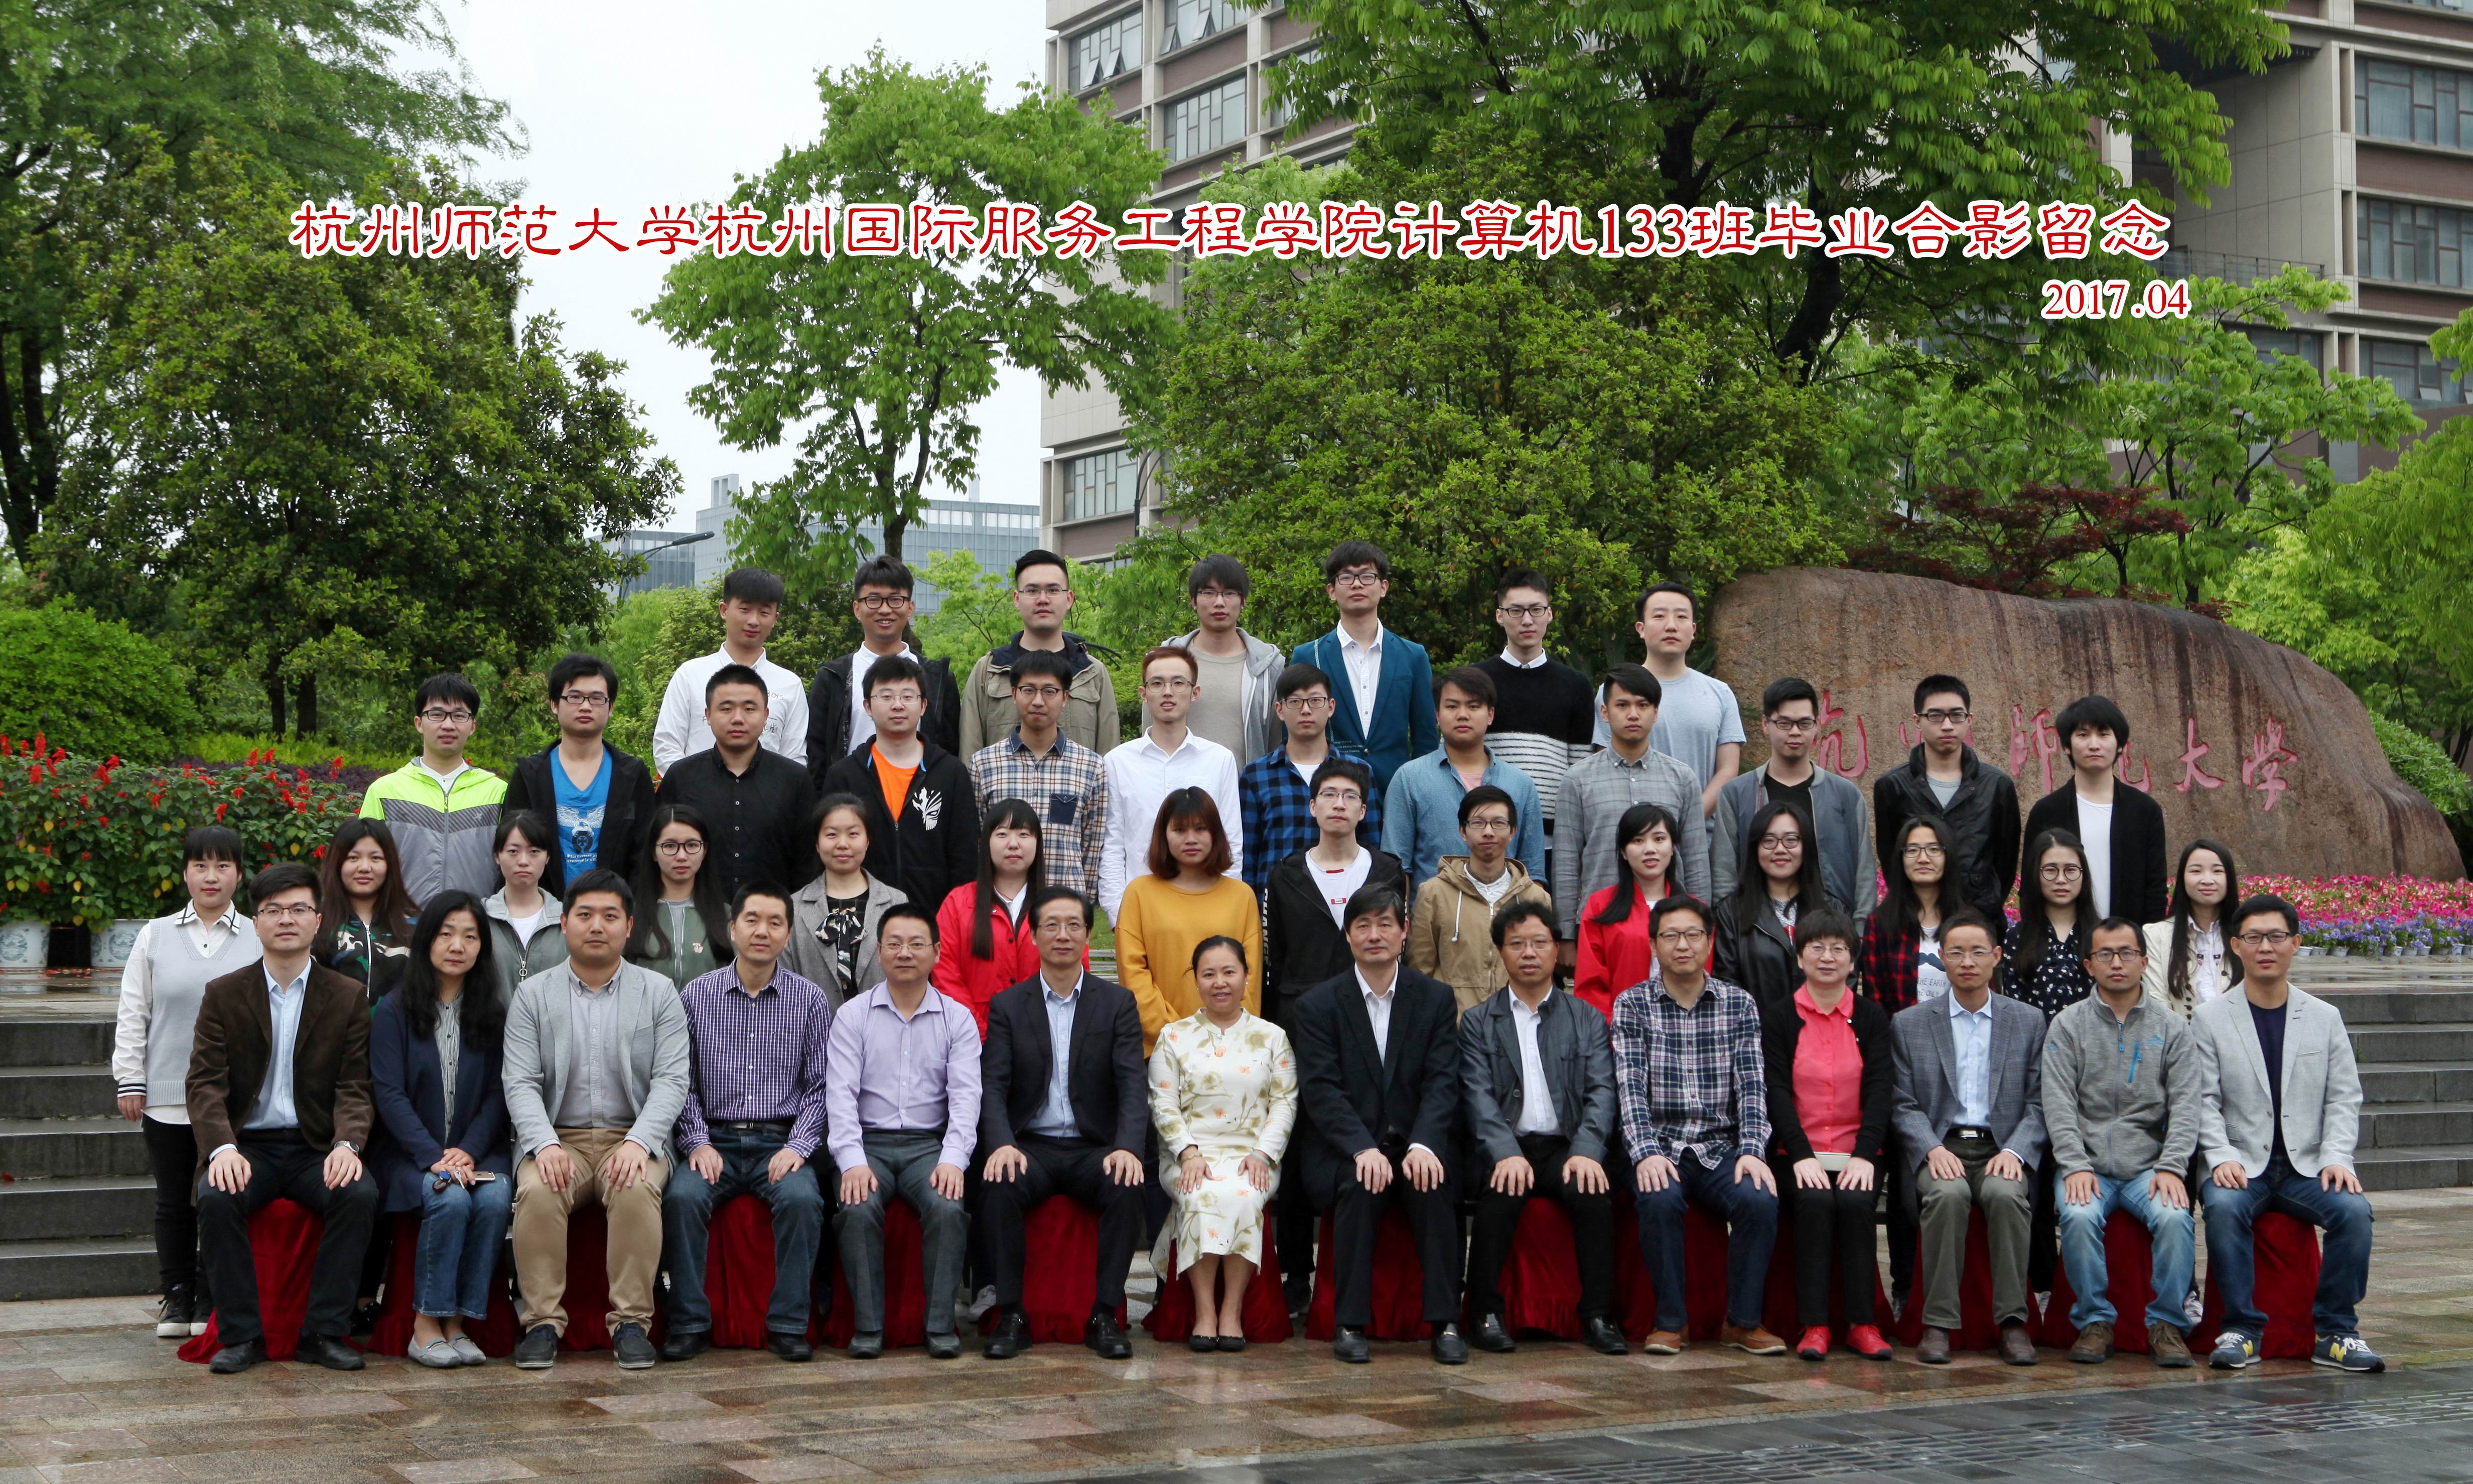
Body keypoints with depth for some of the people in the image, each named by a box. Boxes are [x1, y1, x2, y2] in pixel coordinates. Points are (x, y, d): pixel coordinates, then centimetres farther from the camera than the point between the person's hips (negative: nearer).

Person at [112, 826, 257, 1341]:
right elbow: (132, 1013, 9)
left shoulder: (259, 939, 4)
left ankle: (213, 1298, 12)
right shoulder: (155, 937, 8)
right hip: (167, 1098, 1)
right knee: (173, 1200, 8)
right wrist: (129, 1081, 3)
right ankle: (177, 1296, 18)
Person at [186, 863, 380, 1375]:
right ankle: (240, 1334, -20)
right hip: (249, 1146, 0)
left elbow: (354, 1088, 1)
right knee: (216, 1197, -32)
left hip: (316, 1149, 0)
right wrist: (223, 1149, -22)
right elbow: (205, 1083, -3)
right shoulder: (223, 995, 7)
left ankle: (325, 1332, -20)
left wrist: (347, 1145, -21)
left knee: (360, 1194, -30)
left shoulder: (348, 998, 7)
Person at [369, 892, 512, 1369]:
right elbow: (389, 1094, -6)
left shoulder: (494, 1015, 11)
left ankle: (458, 1322, -21)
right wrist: (435, 1156, -18)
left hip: (477, 1151, 2)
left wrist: (468, 1151, -12)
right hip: (408, 1151, -2)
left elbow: (497, 1094, 6)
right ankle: (426, 1324, -21)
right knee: (450, 1199, -32)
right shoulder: (394, 1011, 2)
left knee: (495, 1198, -30)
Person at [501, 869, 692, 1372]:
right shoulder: (533, 995, 9)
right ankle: (543, 1321, -21)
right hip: (557, 1138, 1)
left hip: (632, 1137, -1)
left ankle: (632, 1321, -23)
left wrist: (638, 1143, -18)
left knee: (637, 1190, -33)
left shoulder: (659, 992, 8)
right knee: (537, 1192, -31)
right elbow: (520, 1083, 0)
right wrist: (544, 1144, -19)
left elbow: (672, 1080, -1)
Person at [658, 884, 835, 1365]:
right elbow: (681, 1081, 5)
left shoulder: (810, 999, 6)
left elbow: (820, 1085, 4)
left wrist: (798, 1146, -10)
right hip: (714, 1139, 0)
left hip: (781, 1141, 0)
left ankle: (788, 1325, -19)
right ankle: (689, 1323, -18)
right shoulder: (695, 996, 6)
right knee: (681, 1196, -29)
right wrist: (698, 1142, -8)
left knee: (801, 1198, -30)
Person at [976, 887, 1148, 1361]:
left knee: (1127, 1188, -31)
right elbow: (993, 1087, -3)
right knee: (998, 1187, -31)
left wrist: (1128, 1148, -23)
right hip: (1031, 1147, 0)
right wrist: (1002, 1144, -24)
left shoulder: (1117, 1003, 7)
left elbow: (1132, 1086, -4)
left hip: (1095, 1148, 0)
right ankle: (1011, 1316, -21)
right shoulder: (1007, 1006, 7)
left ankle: (1104, 1317, -20)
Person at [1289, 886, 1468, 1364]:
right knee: (1360, 1185, -33)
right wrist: (1363, 1150, -24)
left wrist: (1423, 1145, -21)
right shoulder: (1316, 1006, 2)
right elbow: (1321, 1091, -8)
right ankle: (1350, 1325, -26)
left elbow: (1442, 1084, -2)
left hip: (1415, 1146, 1)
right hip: (1341, 1153, -1)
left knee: (1433, 1185, -30)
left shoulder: (1436, 999, 7)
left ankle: (1445, 1323, -24)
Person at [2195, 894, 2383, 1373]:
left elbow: (2344, 1099, 7)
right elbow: (2204, 1101, -1)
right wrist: (2222, 1157, -17)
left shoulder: (2325, 1018, 12)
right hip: (2241, 1166, -2)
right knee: (2223, 1206, -34)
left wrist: (2337, 1158, -9)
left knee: (2354, 1209, -27)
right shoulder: (2210, 1018, 5)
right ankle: (2241, 1330, -22)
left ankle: (2335, 1333, -15)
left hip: (2307, 1166, 2)